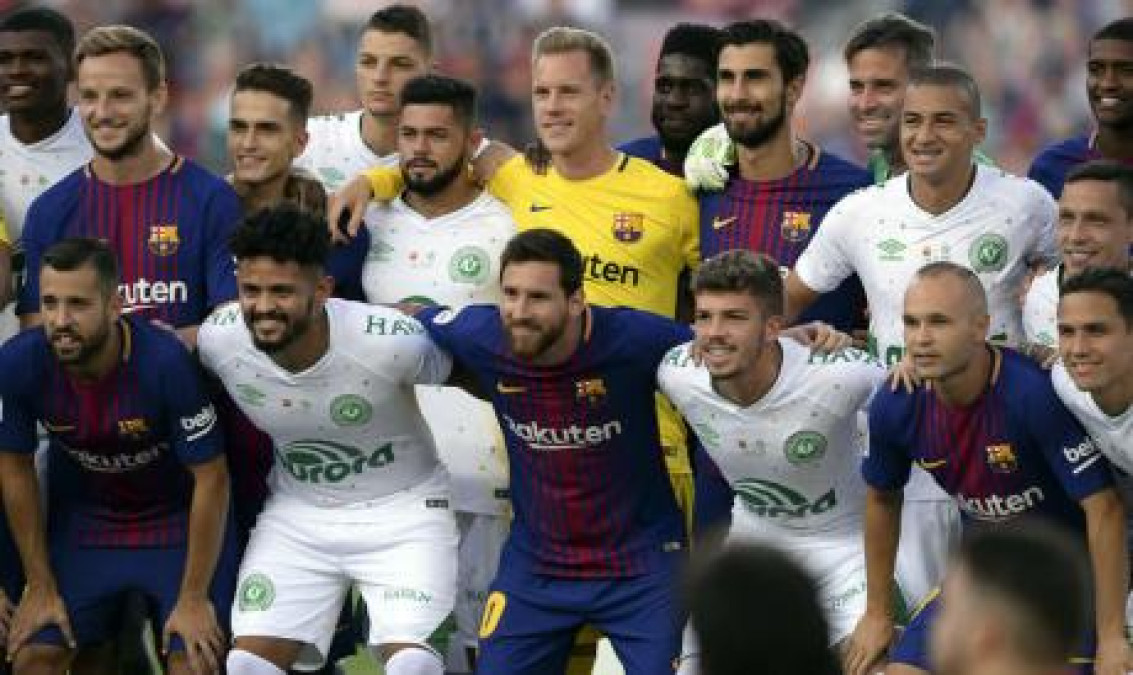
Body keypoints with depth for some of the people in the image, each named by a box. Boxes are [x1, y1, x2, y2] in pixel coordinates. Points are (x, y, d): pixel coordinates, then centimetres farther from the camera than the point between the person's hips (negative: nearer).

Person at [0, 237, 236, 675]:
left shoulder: (165, 361, -31)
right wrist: (41, 587, -2)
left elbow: (210, 479, -21)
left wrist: (193, 597, -16)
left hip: (177, 520, -3)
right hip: (82, 518, 3)